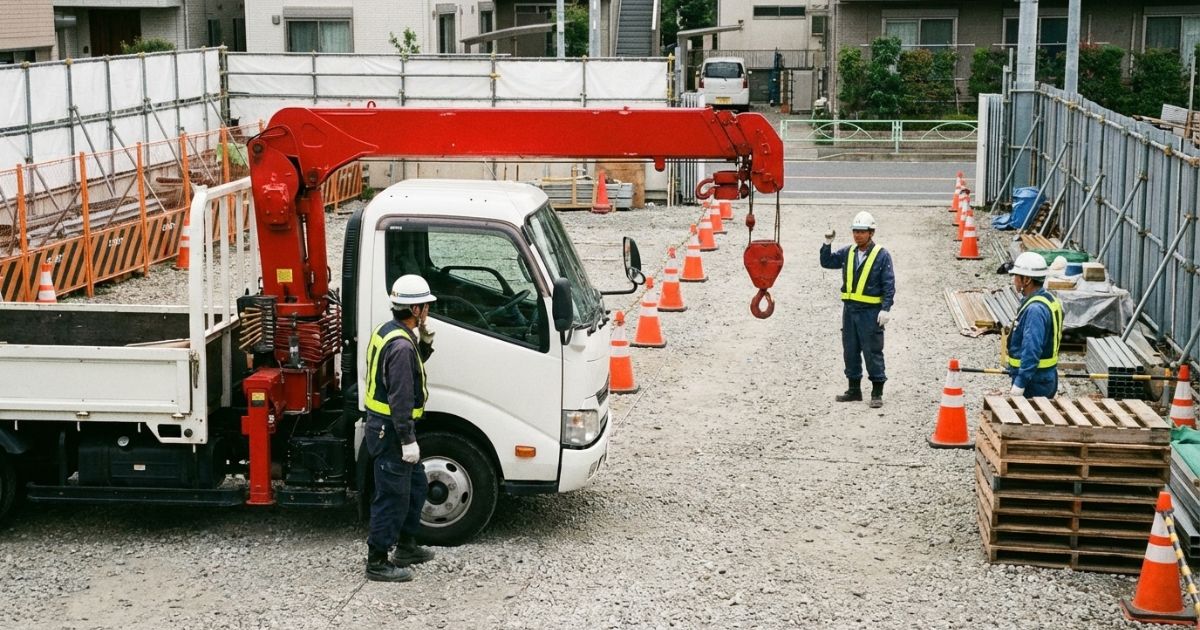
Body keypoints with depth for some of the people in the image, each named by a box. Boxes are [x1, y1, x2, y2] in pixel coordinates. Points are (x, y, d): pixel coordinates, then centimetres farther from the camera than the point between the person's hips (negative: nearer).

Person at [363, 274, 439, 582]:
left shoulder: (389, 331, 8)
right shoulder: (401, 345, -24)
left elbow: (412, 363, 21)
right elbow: (400, 399, -26)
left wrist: (425, 341, 5)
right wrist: (408, 440, -23)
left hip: (384, 425, 11)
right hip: (391, 430, -11)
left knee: (416, 485, 22)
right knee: (392, 497, -2)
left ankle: (406, 547, 33)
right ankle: (377, 562, 6)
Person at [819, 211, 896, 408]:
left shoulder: (882, 255, -7)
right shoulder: (847, 253, 10)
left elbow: (889, 285, -9)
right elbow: (827, 262, 15)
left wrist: (886, 309, -17)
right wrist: (827, 244, 0)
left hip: (871, 312, -6)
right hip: (849, 309, 6)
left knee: (872, 352, -2)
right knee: (850, 351, 11)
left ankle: (877, 393, 5)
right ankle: (854, 389, 22)